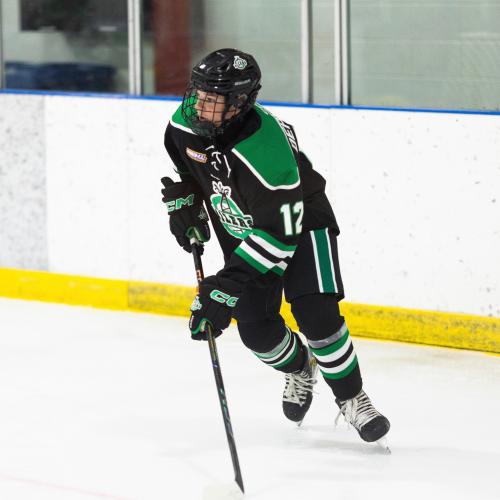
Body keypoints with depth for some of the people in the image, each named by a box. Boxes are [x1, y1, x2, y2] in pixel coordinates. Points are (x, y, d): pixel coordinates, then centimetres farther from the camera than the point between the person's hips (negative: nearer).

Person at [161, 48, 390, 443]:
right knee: (256, 329, -3)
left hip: (299, 221, -5)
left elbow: (280, 233, -37)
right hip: (240, 229, 5)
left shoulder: (266, 150, -39)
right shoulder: (189, 119, -20)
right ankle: (299, 369, 30)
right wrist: (182, 204, -3)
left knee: (316, 316, -20)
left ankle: (351, 398, 1)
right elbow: (180, 162, 8)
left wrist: (228, 285, -39)